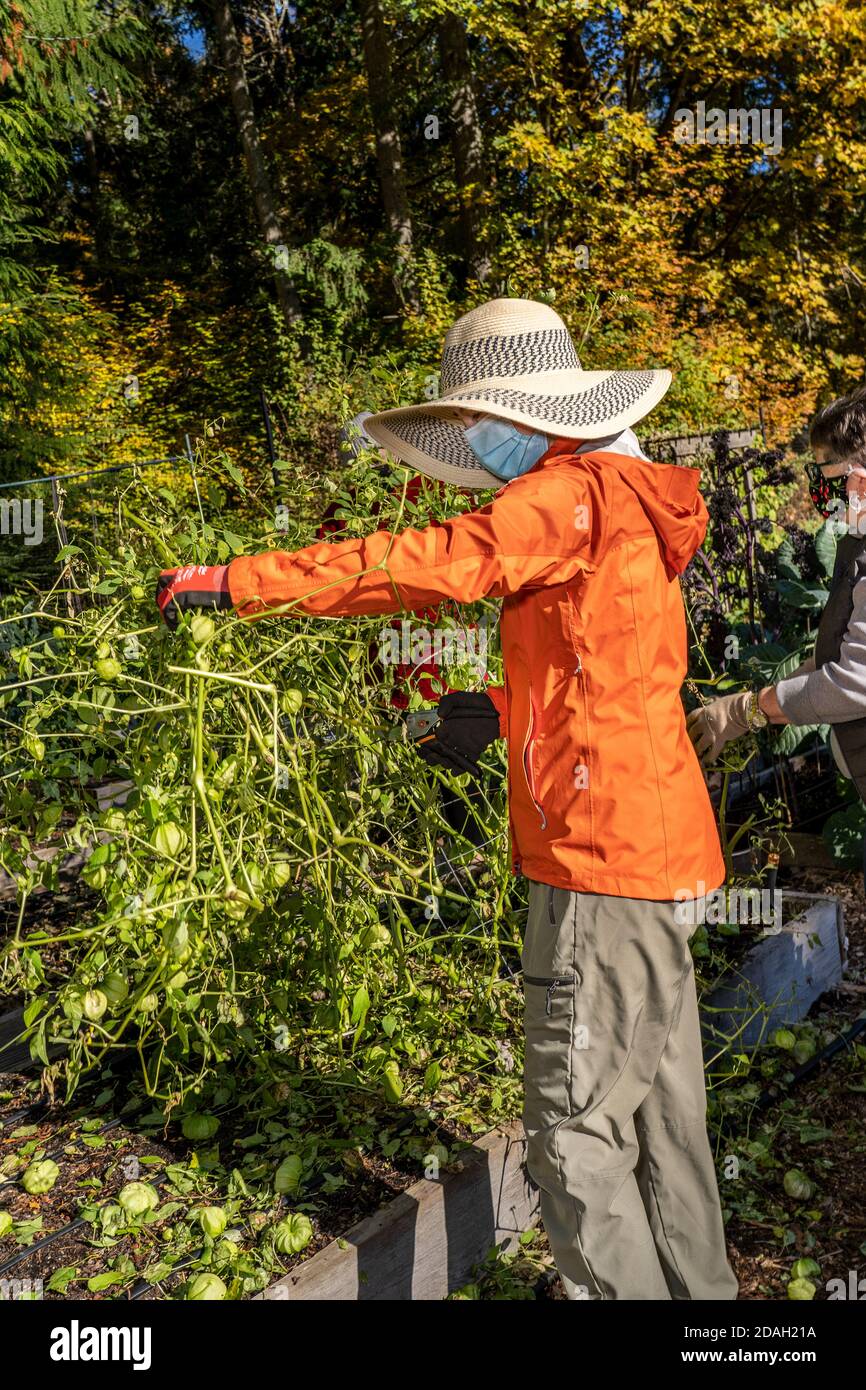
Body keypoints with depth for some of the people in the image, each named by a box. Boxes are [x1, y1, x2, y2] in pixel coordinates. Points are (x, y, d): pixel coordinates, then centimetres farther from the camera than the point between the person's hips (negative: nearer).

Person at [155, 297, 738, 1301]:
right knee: (656, 1105, 20)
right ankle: (693, 1285, 36)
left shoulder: (569, 492, -12)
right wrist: (509, 711, 23)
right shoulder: (625, 498, 18)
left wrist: (233, 582, -16)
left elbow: (419, 567, -21)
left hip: (604, 856, -10)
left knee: (575, 1124, 0)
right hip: (657, 845, 10)